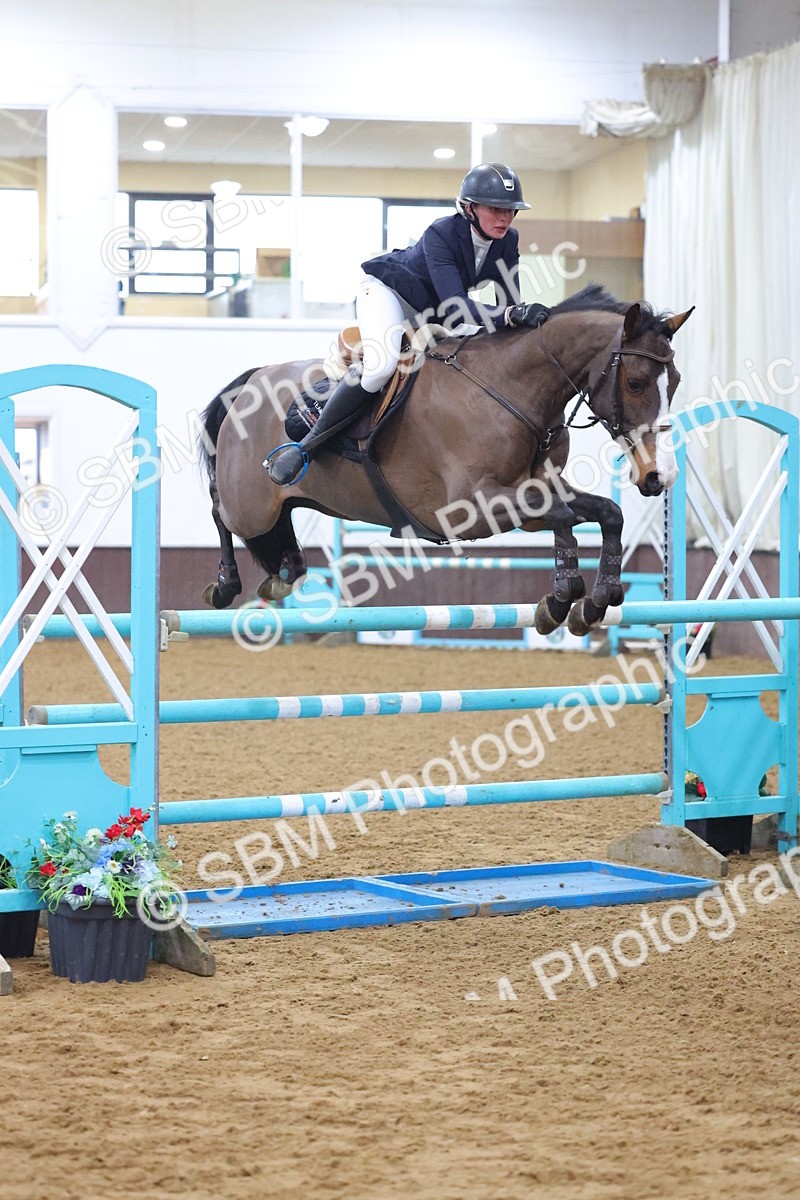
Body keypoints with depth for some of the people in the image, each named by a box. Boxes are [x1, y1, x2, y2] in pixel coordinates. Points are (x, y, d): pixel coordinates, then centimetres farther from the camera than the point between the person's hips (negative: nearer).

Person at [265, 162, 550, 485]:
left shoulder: (508, 241, -13)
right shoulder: (441, 234, -32)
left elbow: (508, 304, -9)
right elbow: (456, 307, -42)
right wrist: (513, 314, -55)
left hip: (432, 313, 8)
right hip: (387, 290, -8)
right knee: (382, 363, -34)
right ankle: (305, 446, -29)